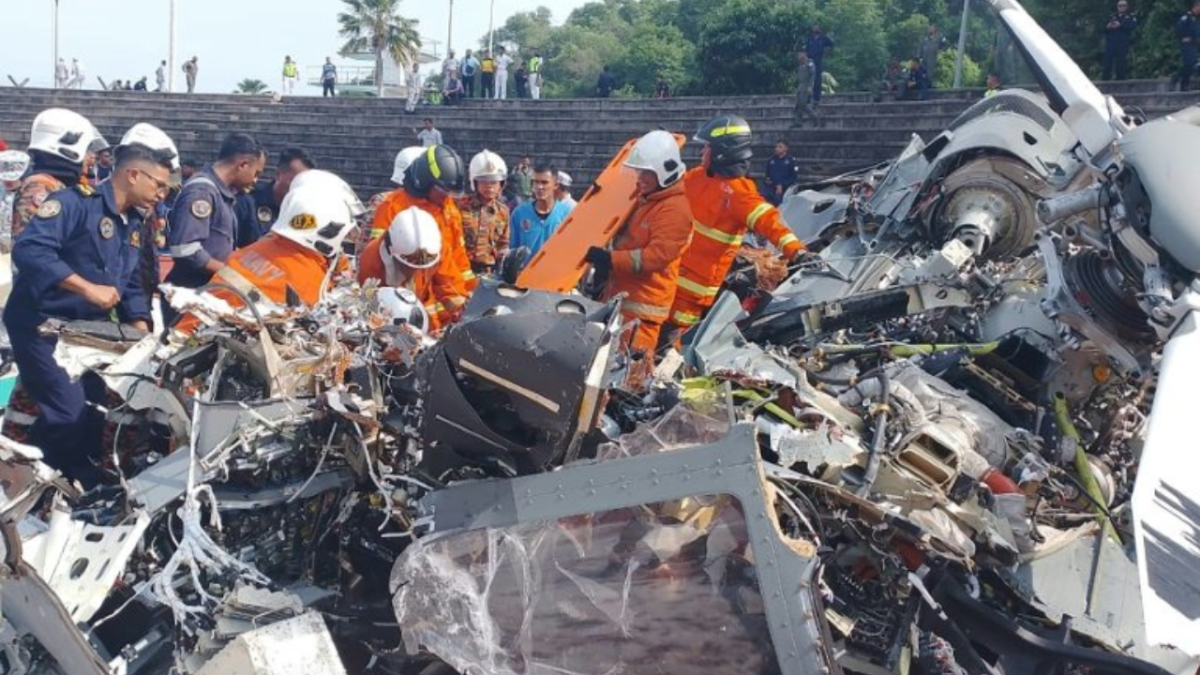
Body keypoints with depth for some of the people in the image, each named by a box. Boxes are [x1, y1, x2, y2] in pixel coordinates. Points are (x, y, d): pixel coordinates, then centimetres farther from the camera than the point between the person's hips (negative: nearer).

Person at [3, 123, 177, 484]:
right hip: (43, 327, -9)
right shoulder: (76, 203, -17)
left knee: (100, 408, 12)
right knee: (68, 413, -15)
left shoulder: (135, 224, 10)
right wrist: (88, 288, -32)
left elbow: (132, 286, 16)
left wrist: (143, 336, 1)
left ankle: (87, 484, 28)